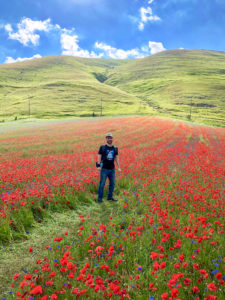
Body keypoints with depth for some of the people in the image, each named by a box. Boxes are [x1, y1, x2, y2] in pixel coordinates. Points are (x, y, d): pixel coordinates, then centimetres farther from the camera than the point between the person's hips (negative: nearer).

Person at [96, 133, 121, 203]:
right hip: (104, 169, -4)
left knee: (112, 183, 10)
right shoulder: (102, 147, -2)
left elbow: (117, 158, 10)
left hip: (112, 169, 4)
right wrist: (98, 166, -17)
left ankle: (110, 197, 25)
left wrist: (119, 167, 5)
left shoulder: (115, 148, 8)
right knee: (102, 184, -2)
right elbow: (99, 156, -5)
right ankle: (100, 198, 7)